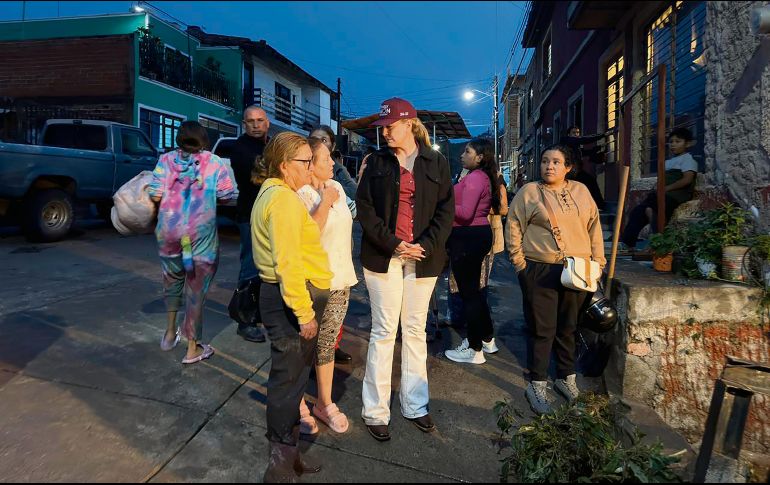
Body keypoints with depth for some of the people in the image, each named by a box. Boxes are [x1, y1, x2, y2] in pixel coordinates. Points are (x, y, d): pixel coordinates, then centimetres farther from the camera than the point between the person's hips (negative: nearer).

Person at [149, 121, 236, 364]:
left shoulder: (167, 159, 2)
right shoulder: (214, 162, -1)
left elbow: (155, 194, -5)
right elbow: (227, 195, -4)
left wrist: (171, 192, 16)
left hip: (169, 231, 3)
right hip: (201, 234, -2)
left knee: (172, 278, 26)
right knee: (196, 288, 6)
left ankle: (171, 332, 37)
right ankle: (193, 348, 15)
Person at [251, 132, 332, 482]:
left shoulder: (271, 193, 16)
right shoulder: (285, 199, -18)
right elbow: (288, 263, -24)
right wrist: (304, 312, -23)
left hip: (284, 295, 11)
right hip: (293, 298, -11)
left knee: (293, 374, 20)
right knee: (289, 378, 0)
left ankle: (286, 452, 37)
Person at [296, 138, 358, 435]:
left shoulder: (336, 187, 7)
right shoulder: (301, 195, -15)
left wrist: (348, 265, 17)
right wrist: (326, 202, -20)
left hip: (340, 281, 7)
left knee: (327, 345, 17)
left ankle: (325, 403, 31)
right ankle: (298, 406, 26)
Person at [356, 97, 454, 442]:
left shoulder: (436, 162, 6)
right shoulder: (377, 161, 6)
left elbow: (446, 210, 2)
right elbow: (364, 206, -1)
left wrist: (426, 245, -12)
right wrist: (391, 244, -12)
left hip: (422, 258, 1)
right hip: (383, 256, -1)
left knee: (415, 331, 10)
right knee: (384, 332, 1)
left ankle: (415, 406, 23)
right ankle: (375, 412, 12)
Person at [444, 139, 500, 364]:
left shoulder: (474, 177, -14)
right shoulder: (483, 177, 17)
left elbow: (465, 213, -23)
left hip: (468, 237, -11)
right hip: (478, 234, 11)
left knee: (468, 292, -3)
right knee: (473, 289, 20)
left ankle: (475, 350, 7)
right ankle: (487, 339, 32)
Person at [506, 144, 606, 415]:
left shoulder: (581, 191, 10)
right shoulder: (529, 192, -1)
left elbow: (594, 227, 12)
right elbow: (514, 229, -2)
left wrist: (597, 261, 7)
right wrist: (520, 264, -6)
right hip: (540, 271, -3)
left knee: (568, 328, 14)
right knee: (542, 329, 1)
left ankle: (566, 378, 31)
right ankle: (537, 385, 12)